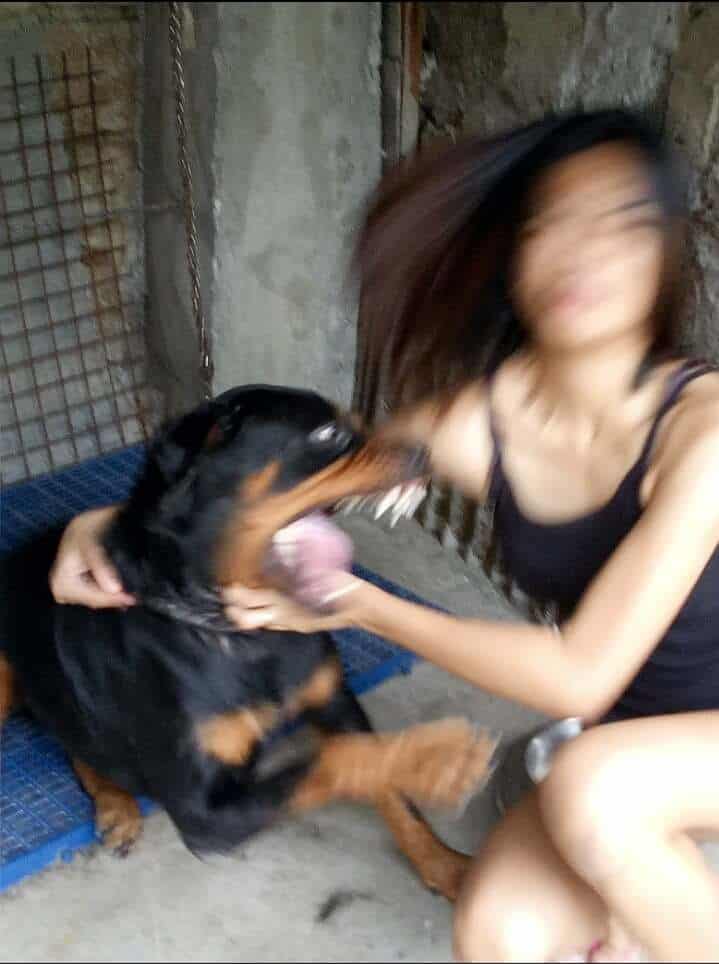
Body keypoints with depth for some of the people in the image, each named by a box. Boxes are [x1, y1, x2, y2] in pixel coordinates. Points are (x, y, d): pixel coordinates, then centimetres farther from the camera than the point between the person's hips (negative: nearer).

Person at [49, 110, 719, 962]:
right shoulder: (479, 417, -15)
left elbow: (582, 673, -31)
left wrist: (359, 604, -24)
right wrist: (117, 522, -12)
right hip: (614, 743, 4)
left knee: (593, 790, -33)